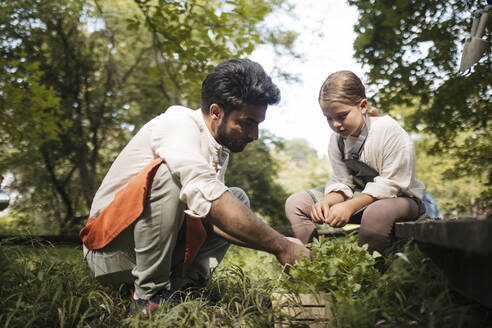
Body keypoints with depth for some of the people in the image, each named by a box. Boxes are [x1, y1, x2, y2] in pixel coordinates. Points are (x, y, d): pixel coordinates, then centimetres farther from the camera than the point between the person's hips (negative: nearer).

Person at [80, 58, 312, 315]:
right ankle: (150, 294, -20)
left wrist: (280, 242, -11)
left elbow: (213, 219, 1)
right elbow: (210, 198, -36)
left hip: (158, 243, 8)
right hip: (111, 251, -8)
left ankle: (177, 283, -9)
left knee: (238, 199, 5)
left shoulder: (221, 147, 5)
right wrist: (281, 247, -32)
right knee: (166, 173, -32)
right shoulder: (177, 124, -20)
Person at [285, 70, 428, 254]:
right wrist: (326, 202, -24)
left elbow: (390, 184, -22)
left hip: (397, 197, -6)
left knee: (376, 213, -44)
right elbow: (341, 183, -1)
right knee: (295, 203, -5)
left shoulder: (389, 130, -19)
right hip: (360, 196, 6)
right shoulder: (337, 139, 0)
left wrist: (350, 206, -30)